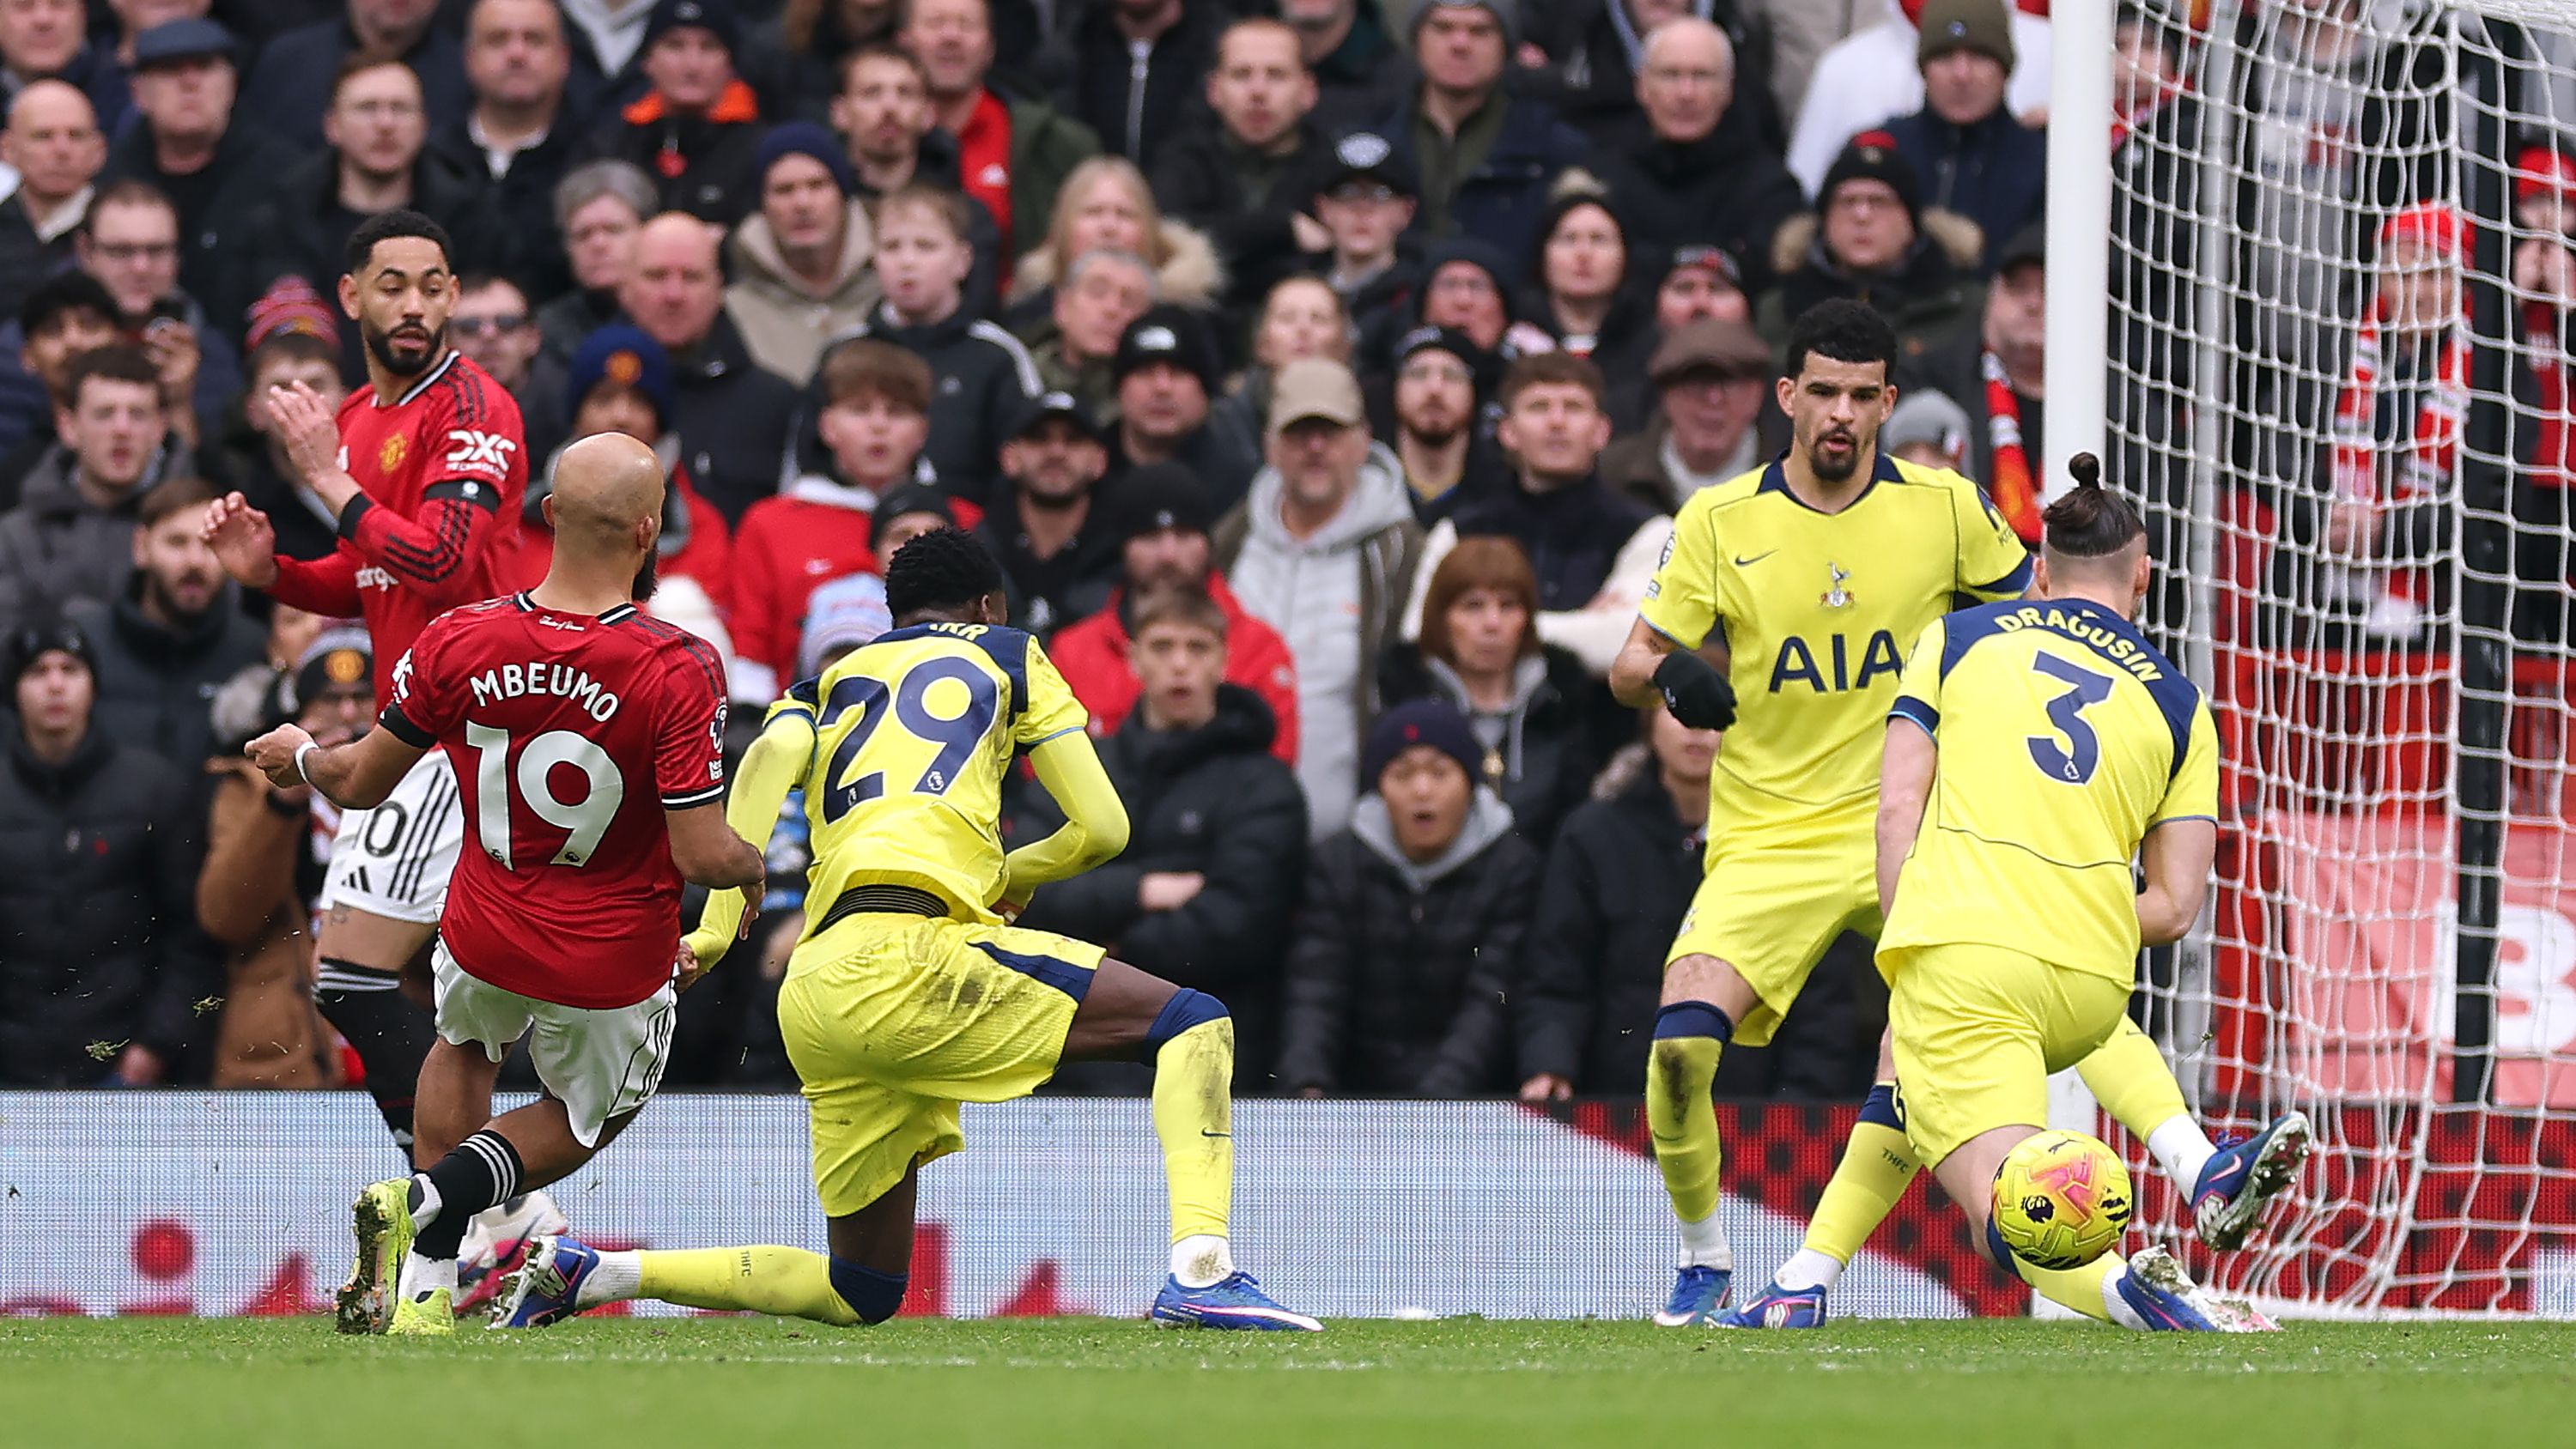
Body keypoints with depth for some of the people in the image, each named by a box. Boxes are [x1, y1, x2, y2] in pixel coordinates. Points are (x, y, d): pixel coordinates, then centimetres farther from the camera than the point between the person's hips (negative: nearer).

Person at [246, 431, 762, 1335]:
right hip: (613, 969, -3)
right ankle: (427, 1207, -1)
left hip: (488, 934, 3)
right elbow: (704, 857, -24)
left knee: (465, 1045, 37)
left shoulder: (458, 643, -16)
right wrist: (758, 863, 0)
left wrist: (300, 757, 21)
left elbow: (360, 785, -2)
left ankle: (428, 1276, 25)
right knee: (587, 1117, 26)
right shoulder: (677, 673, -26)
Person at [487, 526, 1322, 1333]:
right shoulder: (1007, 657, 19)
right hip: (902, 954, -6)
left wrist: (718, 927, -4)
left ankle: (587, 1274, 11)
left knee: (861, 1295, 17)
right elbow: (1103, 829, 15)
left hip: (816, 996, 6)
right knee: (1195, 1025, -4)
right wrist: (1008, 876, 35)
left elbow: (774, 754, 4)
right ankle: (1200, 1273, -24)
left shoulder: (832, 681, 28)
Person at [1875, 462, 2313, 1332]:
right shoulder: (2179, 704, 19)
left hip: (1960, 949, -3)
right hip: (2090, 989, 3)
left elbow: (1898, 806, 6)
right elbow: (2175, 909, 11)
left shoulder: (1955, 638, 16)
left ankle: (2129, 1290, -47)